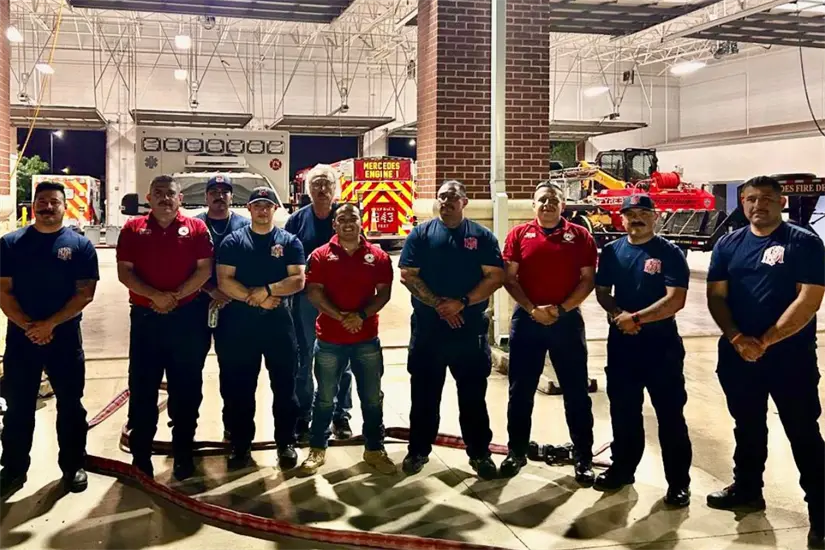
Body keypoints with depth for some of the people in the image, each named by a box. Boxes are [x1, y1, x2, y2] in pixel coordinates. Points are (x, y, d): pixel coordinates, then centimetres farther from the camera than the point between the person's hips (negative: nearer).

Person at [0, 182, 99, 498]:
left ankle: (73, 466, 22)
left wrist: (50, 324, -15)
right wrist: (27, 326, -13)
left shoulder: (80, 245, -1)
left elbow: (85, 293, -6)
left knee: (70, 406, 8)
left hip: (65, 339, -1)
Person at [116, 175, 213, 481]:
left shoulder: (196, 228, 3)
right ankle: (140, 453, 17)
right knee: (142, 387, 6)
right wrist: (155, 296, -16)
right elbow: (124, 272, -2)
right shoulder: (133, 229, 5)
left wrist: (176, 296, -15)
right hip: (145, 317, 1)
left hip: (187, 317, -1)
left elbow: (204, 270, -3)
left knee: (186, 387, 6)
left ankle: (183, 452, 19)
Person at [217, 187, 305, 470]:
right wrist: (254, 298, -15)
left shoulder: (289, 241, 4)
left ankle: (286, 442, 17)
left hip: (278, 319, 0)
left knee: (284, 384, 5)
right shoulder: (233, 241, 4)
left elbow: (298, 280, -5)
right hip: (241, 321, 0)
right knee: (240, 386, 7)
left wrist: (267, 290, -17)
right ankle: (240, 444, 19)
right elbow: (224, 281, -5)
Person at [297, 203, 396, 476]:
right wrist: (340, 316, -18)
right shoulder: (321, 255, -1)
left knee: (372, 397, 9)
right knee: (325, 397, 9)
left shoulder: (378, 256, 2)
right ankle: (317, 450, 21)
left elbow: (384, 293, -1)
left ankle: (374, 449, 22)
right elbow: (313, 292, -7)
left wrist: (361, 315, -17)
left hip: (367, 339, 1)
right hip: (329, 339, -1)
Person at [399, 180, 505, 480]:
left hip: (470, 328, 0)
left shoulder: (482, 236, 3)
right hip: (427, 327, 1)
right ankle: (418, 450, 22)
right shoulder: (421, 234, 4)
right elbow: (407, 275, -3)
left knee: (473, 393, 7)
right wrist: (438, 304, -14)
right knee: (424, 392, 9)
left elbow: (495, 277, -4)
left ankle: (480, 453, 18)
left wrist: (462, 303, -15)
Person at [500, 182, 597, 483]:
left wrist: (561, 308, -12)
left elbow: (588, 280, -1)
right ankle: (517, 451, 21)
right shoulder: (519, 234, 4)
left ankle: (583, 457, 14)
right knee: (520, 389, 8)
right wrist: (532, 308, -11)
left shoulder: (579, 235, 2)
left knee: (576, 390, 4)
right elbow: (509, 277, 0)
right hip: (527, 319, 1)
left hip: (567, 320, -1)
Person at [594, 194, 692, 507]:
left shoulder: (669, 253, -8)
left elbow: (676, 300, -16)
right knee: (623, 411, 14)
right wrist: (617, 315, -11)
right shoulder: (612, 251, 6)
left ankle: (679, 482, 12)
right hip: (621, 343, 4)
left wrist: (636, 318, -18)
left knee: (670, 415, 2)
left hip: (662, 344, -4)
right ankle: (622, 469, 30)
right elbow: (602, 292, 9)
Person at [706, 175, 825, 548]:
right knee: (748, 427, 18)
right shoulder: (729, 244, 7)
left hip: (791, 357, -4)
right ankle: (747, 490, 35)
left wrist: (765, 341, -16)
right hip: (738, 356, 5)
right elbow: (716, 296, 4)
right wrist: (737, 338, -12)